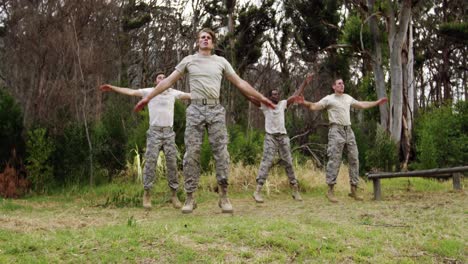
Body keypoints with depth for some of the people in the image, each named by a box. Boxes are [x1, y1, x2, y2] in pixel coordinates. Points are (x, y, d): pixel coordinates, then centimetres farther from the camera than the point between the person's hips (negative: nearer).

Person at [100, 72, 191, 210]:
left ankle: (174, 195, 6)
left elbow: (190, 95, 11)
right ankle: (147, 195, 0)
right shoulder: (149, 91, 7)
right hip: (154, 132, -2)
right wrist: (112, 88, -6)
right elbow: (130, 92, 3)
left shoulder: (173, 92, 11)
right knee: (151, 162, -7)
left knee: (172, 163, -2)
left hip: (169, 133, 2)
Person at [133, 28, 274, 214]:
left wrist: (261, 98, 12)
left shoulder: (221, 61, 14)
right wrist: (147, 98, 7)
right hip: (195, 110, -1)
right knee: (192, 153, -4)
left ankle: (224, 197, 1)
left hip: (216, 110, 1)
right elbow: (168, 81, 11)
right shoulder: (188, 61, 11)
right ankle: (190, 198, 1)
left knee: (221, 152, -4)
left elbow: (239, 83, 15)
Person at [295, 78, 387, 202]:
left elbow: (362, 105, 33)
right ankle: (330, 190, -7)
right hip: (336, 130, -6)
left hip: (348, 130, 6)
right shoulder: (329, 99, 1)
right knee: (334, 160, -10)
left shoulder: (348, 98, 19)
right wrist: (304, 103, -30)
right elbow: (314, 106, -10)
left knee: (354, 159, 4)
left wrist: (377, 102, 38)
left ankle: (354, 189, 11)